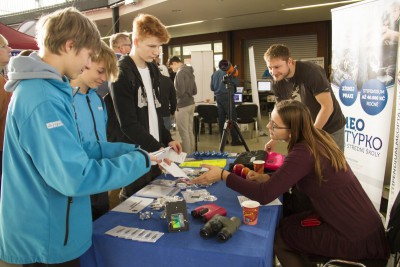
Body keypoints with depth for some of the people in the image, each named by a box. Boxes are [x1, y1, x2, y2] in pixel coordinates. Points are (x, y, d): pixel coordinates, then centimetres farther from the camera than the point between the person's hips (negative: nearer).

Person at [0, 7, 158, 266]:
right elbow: (75, 177, -32)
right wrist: (139, 160, -21)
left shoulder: (46, 88, 6)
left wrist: (128, 149, 1)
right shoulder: (42, 99, -28)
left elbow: (73, 147, 10)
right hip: (46, 240, -9)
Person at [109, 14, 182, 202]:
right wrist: (158, 148, -18)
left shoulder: (153, 70, 11)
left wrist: (167, 140, 5)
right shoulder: (122, 73, -14)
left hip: (155, 151, 8)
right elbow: (128, 124, -18)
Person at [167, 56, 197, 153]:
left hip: (182, 106, -9)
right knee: (190, 131, 14)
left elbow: (180, 91, -20)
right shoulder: (189, 72, 14)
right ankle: (192, 153, 22)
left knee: (184, 133, -2)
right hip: (191, 104, 9)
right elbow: (194, 91, 17)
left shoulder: (180, 72, -13)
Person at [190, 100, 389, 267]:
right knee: (286, 224, 18)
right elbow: (294, 176, 13)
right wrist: (266, 178, -1)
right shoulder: (318, 138, 0)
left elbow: (264, 195, -27)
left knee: (277, 236, 5)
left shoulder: (303, 153, -26)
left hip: (355, 239, -8)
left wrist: (223, 175, -21)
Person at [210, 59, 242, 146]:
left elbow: (212, 87, 12)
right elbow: (237, 83, -4)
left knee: (221, 119, 9)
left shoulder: (214, 74, 10)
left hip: (218, 98, 6)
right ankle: (235, 139, -4)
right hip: (227, 97, -6)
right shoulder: (228, 72, -8)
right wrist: (234, 76, 14)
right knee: (232, 118, -4)